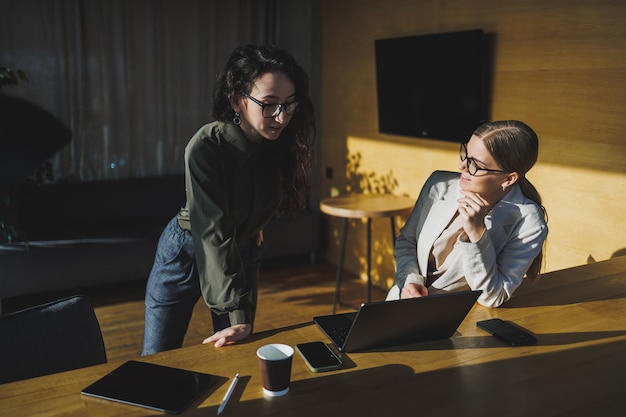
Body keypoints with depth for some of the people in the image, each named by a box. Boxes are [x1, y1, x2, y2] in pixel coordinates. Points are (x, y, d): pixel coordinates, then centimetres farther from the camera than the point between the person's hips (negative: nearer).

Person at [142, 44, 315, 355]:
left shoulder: (285, 143, -18)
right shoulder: (206, 147, -32)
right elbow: (215, 236, -34)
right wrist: (239, 316, -35)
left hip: (243, 252, 4)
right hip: (187, 251, -3)